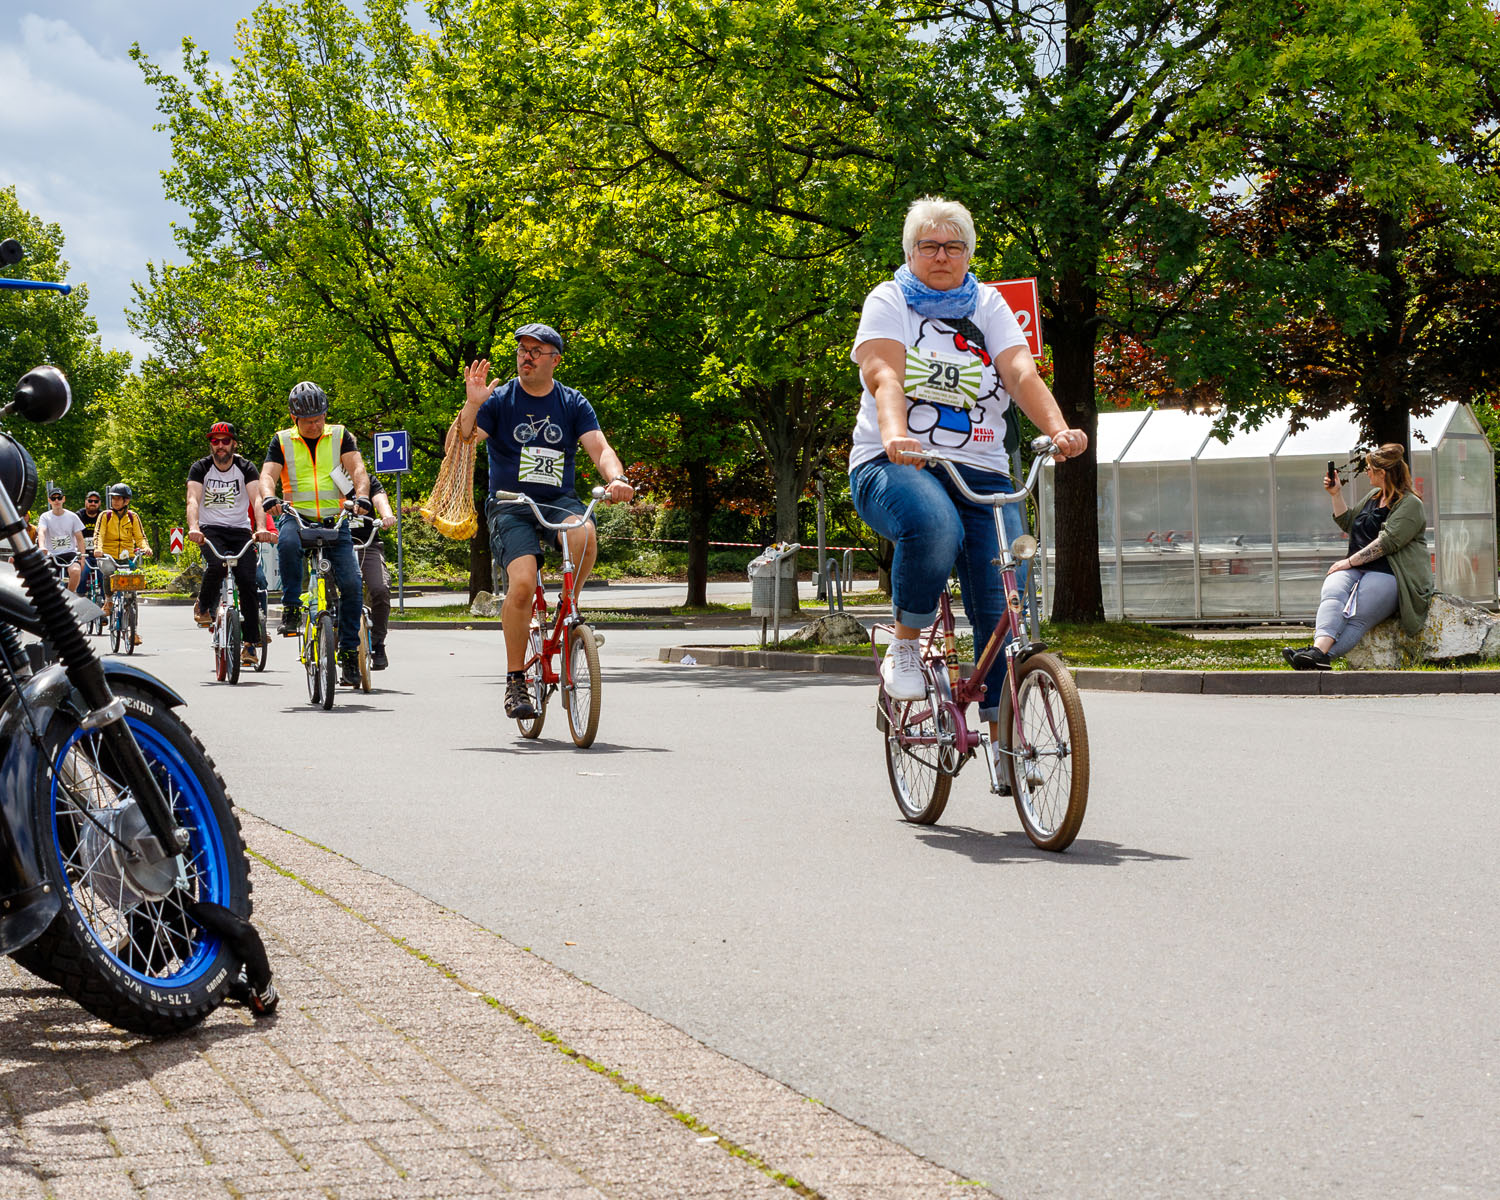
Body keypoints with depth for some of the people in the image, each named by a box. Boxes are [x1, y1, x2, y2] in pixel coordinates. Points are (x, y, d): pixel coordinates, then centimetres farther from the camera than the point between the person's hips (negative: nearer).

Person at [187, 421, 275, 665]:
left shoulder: (246, 468, -4)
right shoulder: (200, 468, -4)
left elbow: (257, 498, -18)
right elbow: (193, 500, -18)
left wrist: (261, 528, -37)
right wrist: (193, 528, -38)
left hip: (240, 529, 1)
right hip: (211, 529, -1)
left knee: (247, 580, -15)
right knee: (216, 565, -31)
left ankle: (250, 643, -6)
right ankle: (204, 607, -1)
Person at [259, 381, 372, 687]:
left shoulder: (340, 436, 8)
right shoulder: (283, 441, 7)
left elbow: (357, 469, -3)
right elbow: (267, 474, -3)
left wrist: (362, 495, -25)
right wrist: (270, 497, -26)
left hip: (334, 520, 1)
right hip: (297, 516, -1)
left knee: (351, 584, -13)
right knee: (288, 543, -38)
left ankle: (349, 651, 0)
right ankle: (291, 607, -21)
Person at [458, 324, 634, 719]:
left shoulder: (573, 404, 7)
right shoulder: (499, 400, 2)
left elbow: (599, 447, -4)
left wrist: (616, 479, -25)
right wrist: (471, 405, -28)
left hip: (559, 501, 2)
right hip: (510, 506, -2)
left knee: (584, 536, -34)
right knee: (522, 583, -24)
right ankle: (515, 680, -10)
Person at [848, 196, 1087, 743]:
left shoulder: (988, 305, 13)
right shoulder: (888, 301, 5)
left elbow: (1023, 374, -4)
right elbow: (884, 376, -14)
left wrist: (1058, 430, -24)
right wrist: (895, 436, -35)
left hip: (980, 471, 3)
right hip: (895, 467, -3)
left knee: (1005, 605, -11)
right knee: (935, 526, -37)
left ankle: (1003, 737, 1)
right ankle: (904, 646, -13)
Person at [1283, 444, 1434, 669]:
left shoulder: (1410, 505, -4)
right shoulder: (1373, 496, 24)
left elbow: (1387, 542, -15)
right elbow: (1348, 524, 35)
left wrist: (1350, 561, -16)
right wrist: (1336, 494, 23)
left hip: (1388, 573, -6)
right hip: (1356, 569, 6)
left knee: (1358, 617, -29)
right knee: (1332, 592, -28)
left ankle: (1320, 654, -51)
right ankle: (1320, 648, -52)